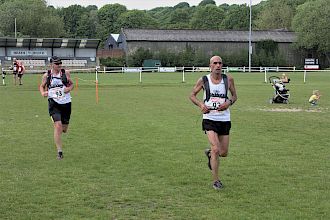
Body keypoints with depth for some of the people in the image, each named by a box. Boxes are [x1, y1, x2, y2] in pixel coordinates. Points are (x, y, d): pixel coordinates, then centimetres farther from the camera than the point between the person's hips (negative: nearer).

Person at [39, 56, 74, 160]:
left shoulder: (66, 73, 2)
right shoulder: (47, 75, 0)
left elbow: (71, 84, 14)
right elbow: (42, 86, 13)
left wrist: (69, 88, -8)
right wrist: (43, 93, -8)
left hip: (66, 103, 2)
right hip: (54, 103, -2)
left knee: (64, 129, 8)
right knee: (58, 126, -17)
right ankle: (59, 151, -8)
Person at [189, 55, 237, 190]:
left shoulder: (228, 79, 1)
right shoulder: (203, 80, -3)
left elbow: (234, 95, 12)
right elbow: (192, 95, 8)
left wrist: (229, 102, -10)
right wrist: (201, 104, -11)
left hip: (224, 119, 3)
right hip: (209, 119, -3)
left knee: (224, 153, 7)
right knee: (216, 149, -17)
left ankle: (209, 153, 43)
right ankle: (216, 180, -2)